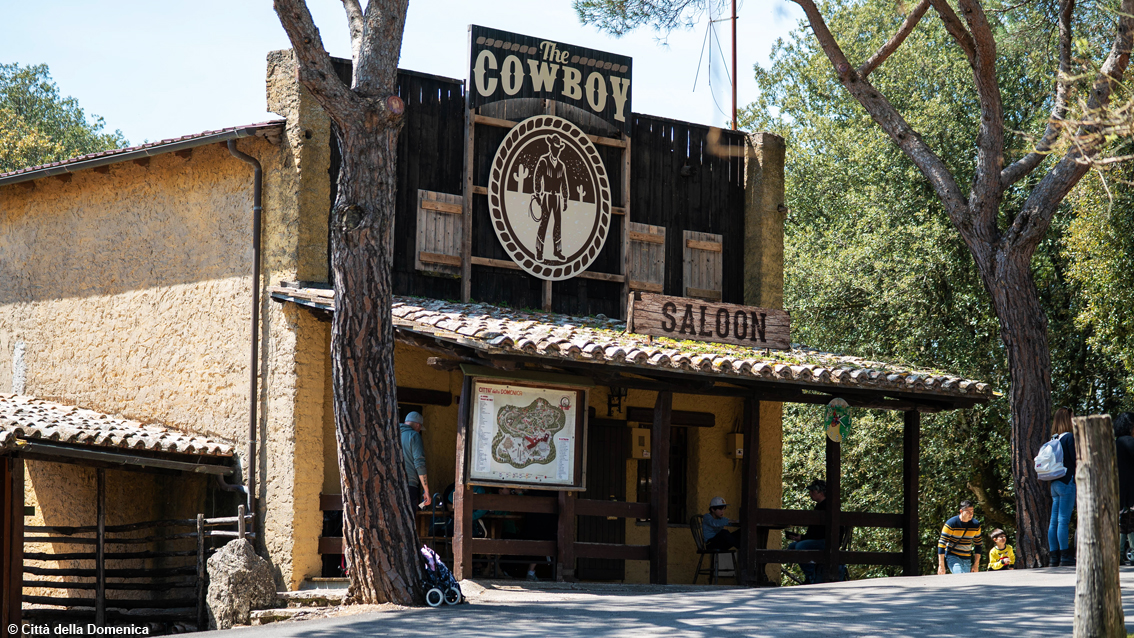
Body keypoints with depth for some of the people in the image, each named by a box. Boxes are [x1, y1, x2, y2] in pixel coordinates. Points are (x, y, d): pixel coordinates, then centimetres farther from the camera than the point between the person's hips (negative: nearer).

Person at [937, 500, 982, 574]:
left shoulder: (976, 524, 1)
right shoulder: (951, 523, -13)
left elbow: (978, 545, 10)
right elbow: (942, 543, -11)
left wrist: (976, 565, 6)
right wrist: (941, 565, -15)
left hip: (967, 559, 5)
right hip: (952, 557, -5)